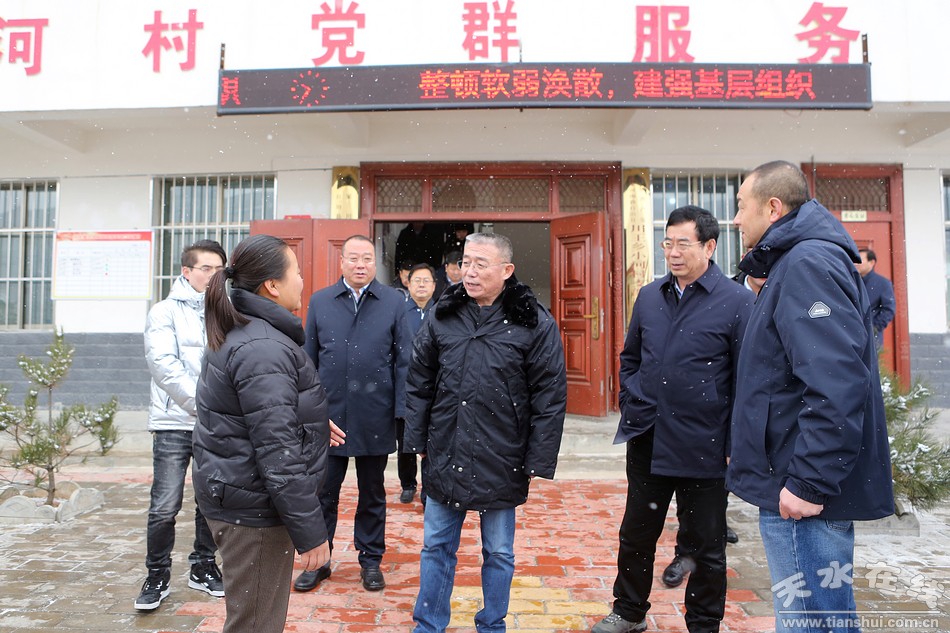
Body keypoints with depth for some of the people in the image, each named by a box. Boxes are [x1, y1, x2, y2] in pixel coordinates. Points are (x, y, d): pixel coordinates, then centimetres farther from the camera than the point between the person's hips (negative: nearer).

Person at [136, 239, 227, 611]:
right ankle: (158, 576, 18)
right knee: (164, 507, -1)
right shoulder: (166, 312, 1)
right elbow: (164, 365, -10)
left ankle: (203, 568, 28)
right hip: (176, 423, -3)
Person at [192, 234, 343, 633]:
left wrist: (310, 422, 22)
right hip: (253, 509, -10)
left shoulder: (237, 332, 10)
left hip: (233, 494, 10)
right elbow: (277, 452, -26)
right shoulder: (263, 348, -23)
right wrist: (309, 530, -21)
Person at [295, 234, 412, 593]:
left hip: (375, 416, -1)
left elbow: (403, 360, 0)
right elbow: (309, 359, 7)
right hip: (329, 414, 1)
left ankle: (371, 560, 30)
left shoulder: (394, 302, 0)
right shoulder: (320, 302, 4)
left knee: (372, 494, 14)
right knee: (323, 492, 11)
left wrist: (402, 411, -6)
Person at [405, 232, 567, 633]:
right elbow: (419, 384, 8)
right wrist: (417, 441, 6)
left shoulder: (535, 324, -9)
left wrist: (538, 461, -9)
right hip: (444, 459, 3)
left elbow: (550, 398, -8)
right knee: (437, 547, 16)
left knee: (499, 554, 15)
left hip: (501, 463, -3)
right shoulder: (442, 317, 2)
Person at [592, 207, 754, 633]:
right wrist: (630, 406, 9)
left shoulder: (737, 302, -9)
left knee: (707, 546, 12)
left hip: (704, 448, -4)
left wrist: (736, 443, -8)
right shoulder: (649, 297, 6)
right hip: (647, 439, 5)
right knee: (636, 533, 17)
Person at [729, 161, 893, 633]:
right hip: (800, 478, 10)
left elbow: (837, 384, -27)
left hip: (805, 491, -10)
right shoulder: (794, 261, 16)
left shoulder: (807, 263, -17)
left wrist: (809, 482, -24)